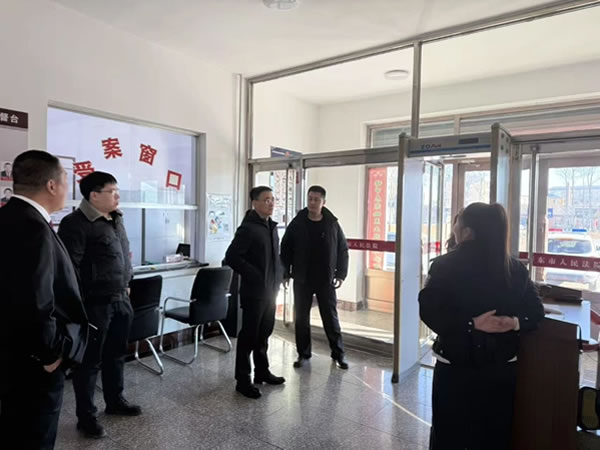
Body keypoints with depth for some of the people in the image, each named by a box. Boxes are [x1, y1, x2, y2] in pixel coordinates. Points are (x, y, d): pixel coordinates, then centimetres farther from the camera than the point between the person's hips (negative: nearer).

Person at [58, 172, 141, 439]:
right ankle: (86, 416, 22)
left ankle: (115, 401, 37)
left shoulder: (116, 219, 11)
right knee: (90, 360, 6)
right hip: (95, 303, -8)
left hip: (120, 299, 8)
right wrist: (80, 302, -17)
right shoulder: (76, 223, -14)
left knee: (116, 354, 19)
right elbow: (69, 267, -16)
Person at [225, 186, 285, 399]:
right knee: (249, 335, 2)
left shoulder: (272, 227, 11)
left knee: (264, 333, 18)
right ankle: (243, 380, 14)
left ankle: (262, 371, 33)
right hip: (254, 291, -8)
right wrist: (255, 275, -19)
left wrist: (277, 278, 9)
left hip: (270, 290, 8)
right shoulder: (248, 228, -16)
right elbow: (231, 257, -21)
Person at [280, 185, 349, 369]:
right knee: (301, 317, 8)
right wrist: (285, 273, -4)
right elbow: (285, 249, 2)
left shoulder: (332, 224, -2)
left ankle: (338, 353, 20)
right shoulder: (297, 224, -2)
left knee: (331, 316, 7)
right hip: (302, 279, 1)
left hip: (326, 280, 0)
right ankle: (303, 353, 23)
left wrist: (340, 274, -2)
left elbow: (343, 250, 4)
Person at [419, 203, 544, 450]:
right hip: (501, 368, 4)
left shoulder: (445, 266, -13)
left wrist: (471, 323, -17)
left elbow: (429, 311, -20)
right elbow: (535, 312, 1)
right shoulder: (516, 269, 1)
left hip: (455, 367, -4)